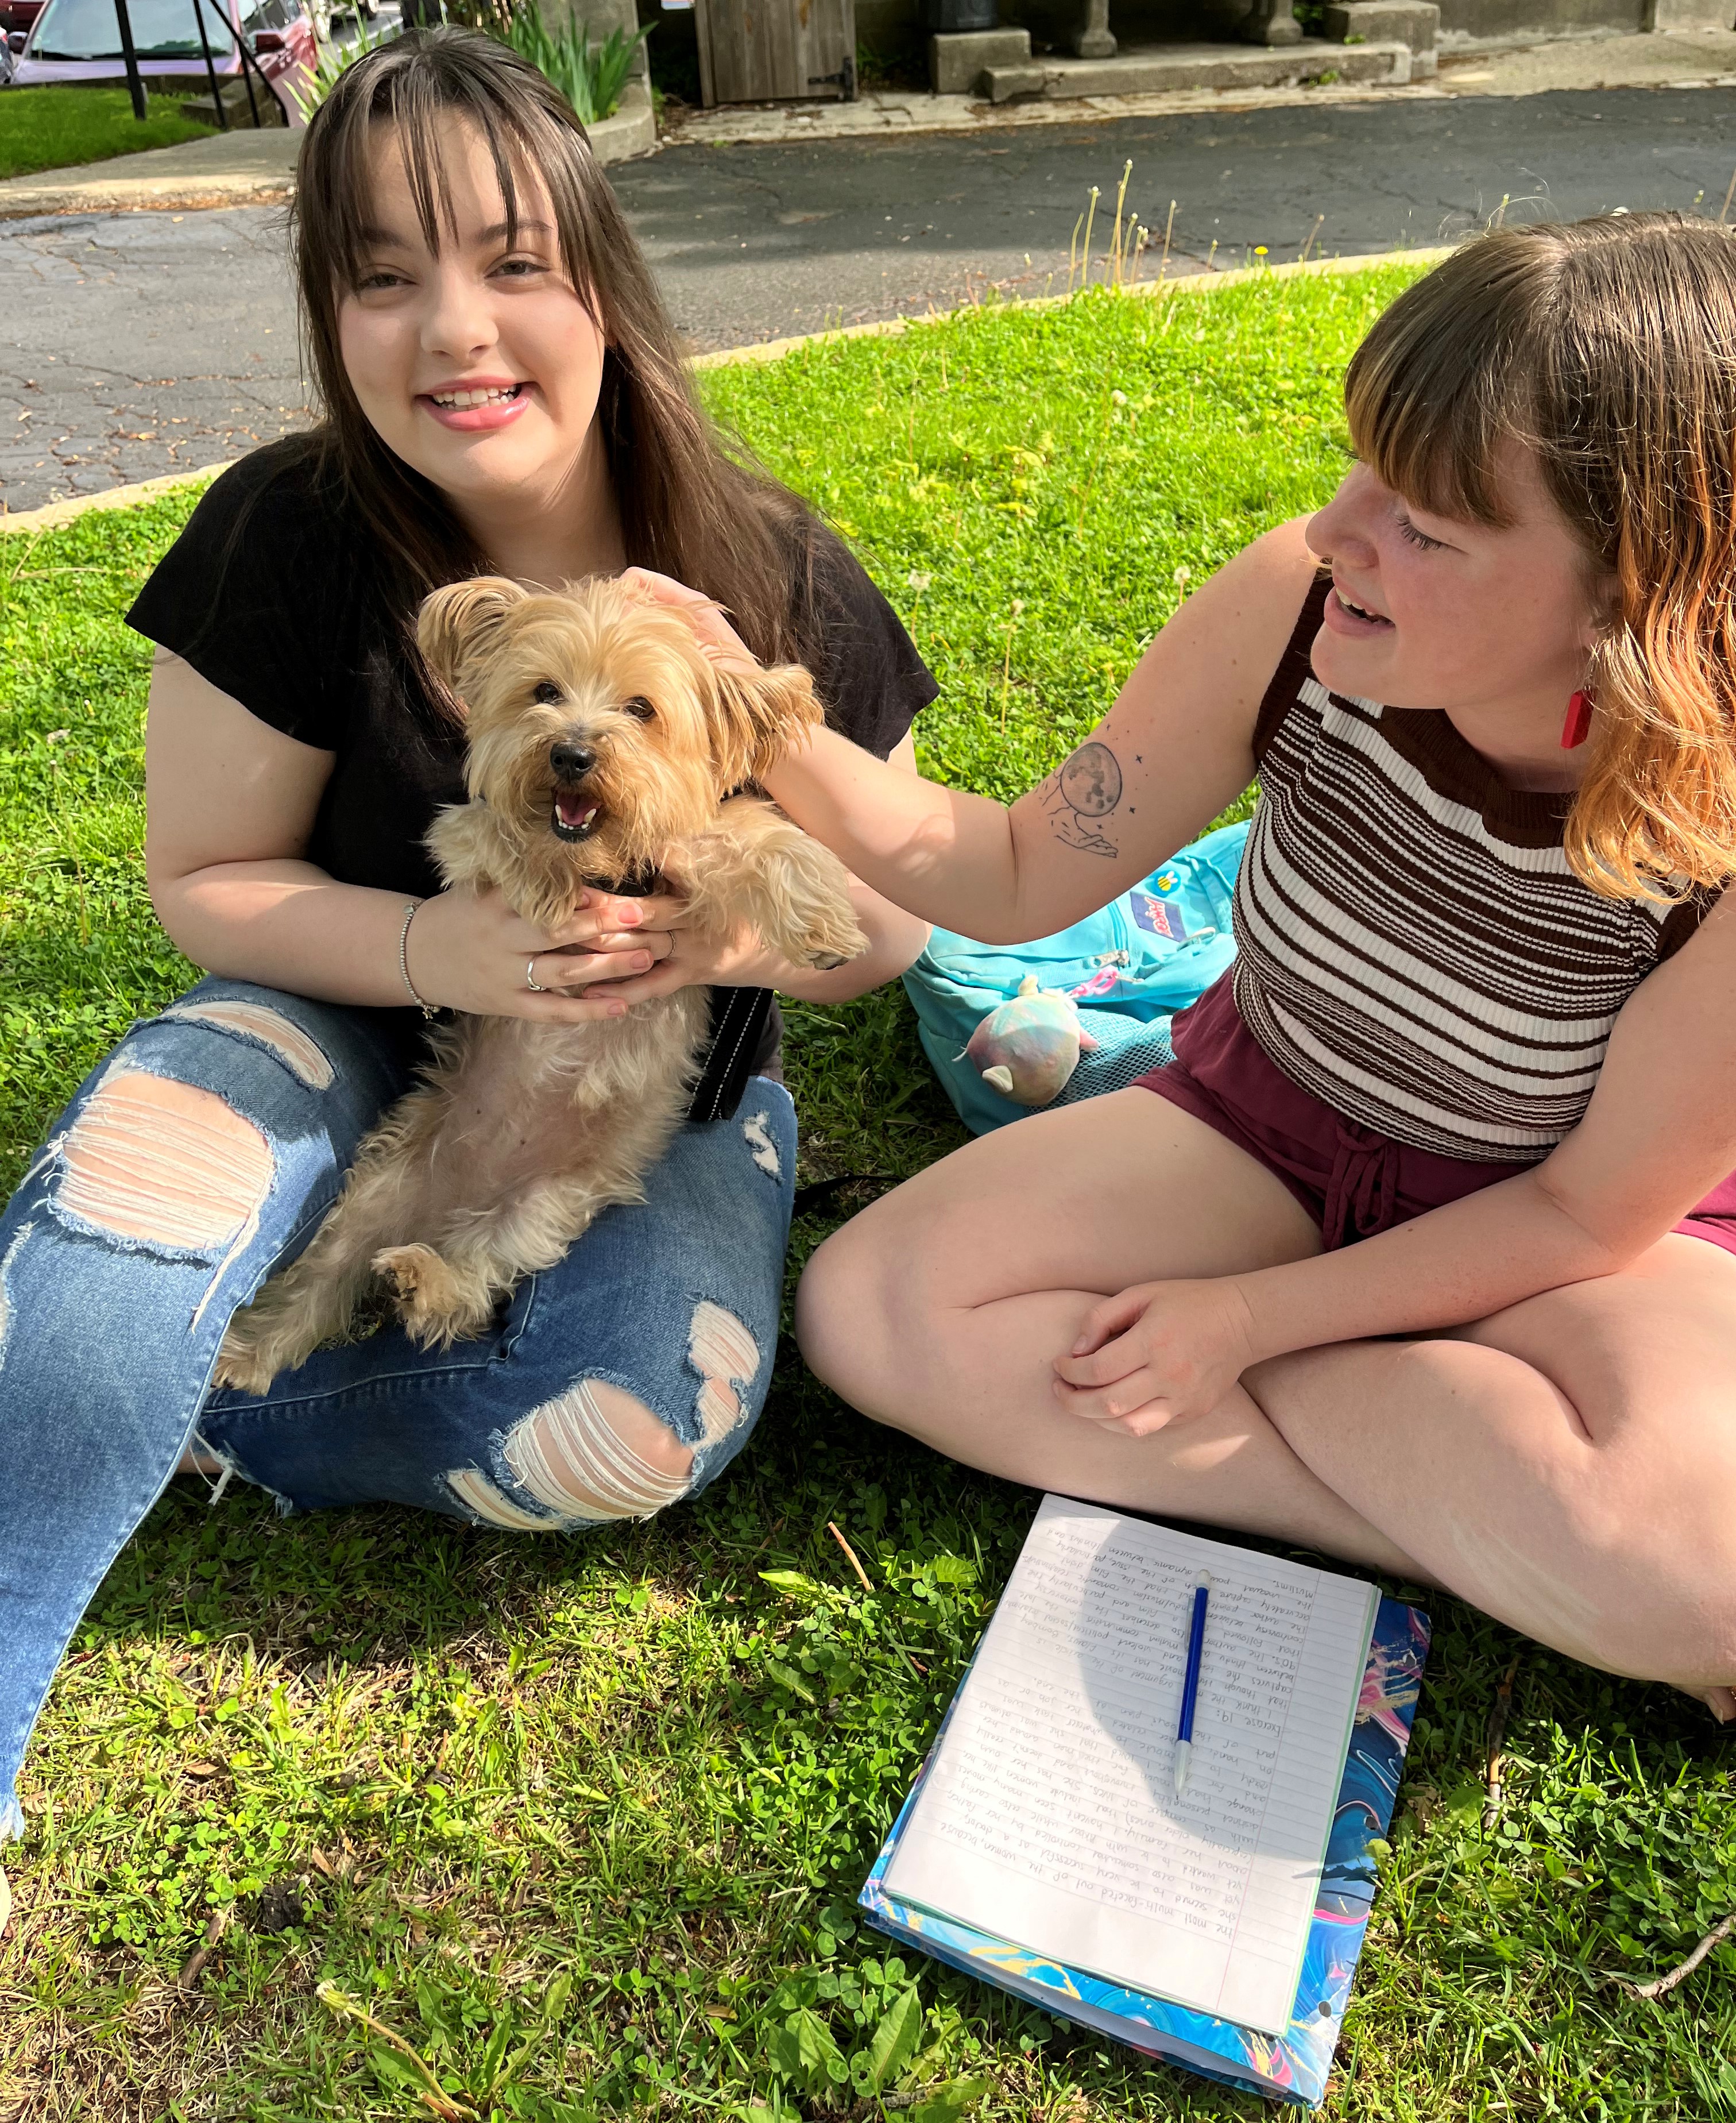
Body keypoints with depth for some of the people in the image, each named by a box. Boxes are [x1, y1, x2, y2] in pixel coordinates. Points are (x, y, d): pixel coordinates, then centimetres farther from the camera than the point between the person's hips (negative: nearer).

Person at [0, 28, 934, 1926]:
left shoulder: (774, 585, -11)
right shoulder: (286, 544, -13)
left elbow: (888, 924, -3)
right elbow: (205, 877, -5)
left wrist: (715, 935, -26)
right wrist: (440, 947, -25)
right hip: (369, 1026, 0)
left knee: (647, 1419, -29)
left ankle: (208, 1429, -8)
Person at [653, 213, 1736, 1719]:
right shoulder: (1298, 607, -21)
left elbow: (1599, 1212, -16)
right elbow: (1019, 878, -10)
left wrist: (1251, 1319, -18)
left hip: (1559, 1230, -4)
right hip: (1263, 1129, 5)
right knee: (871, 1307, -16)